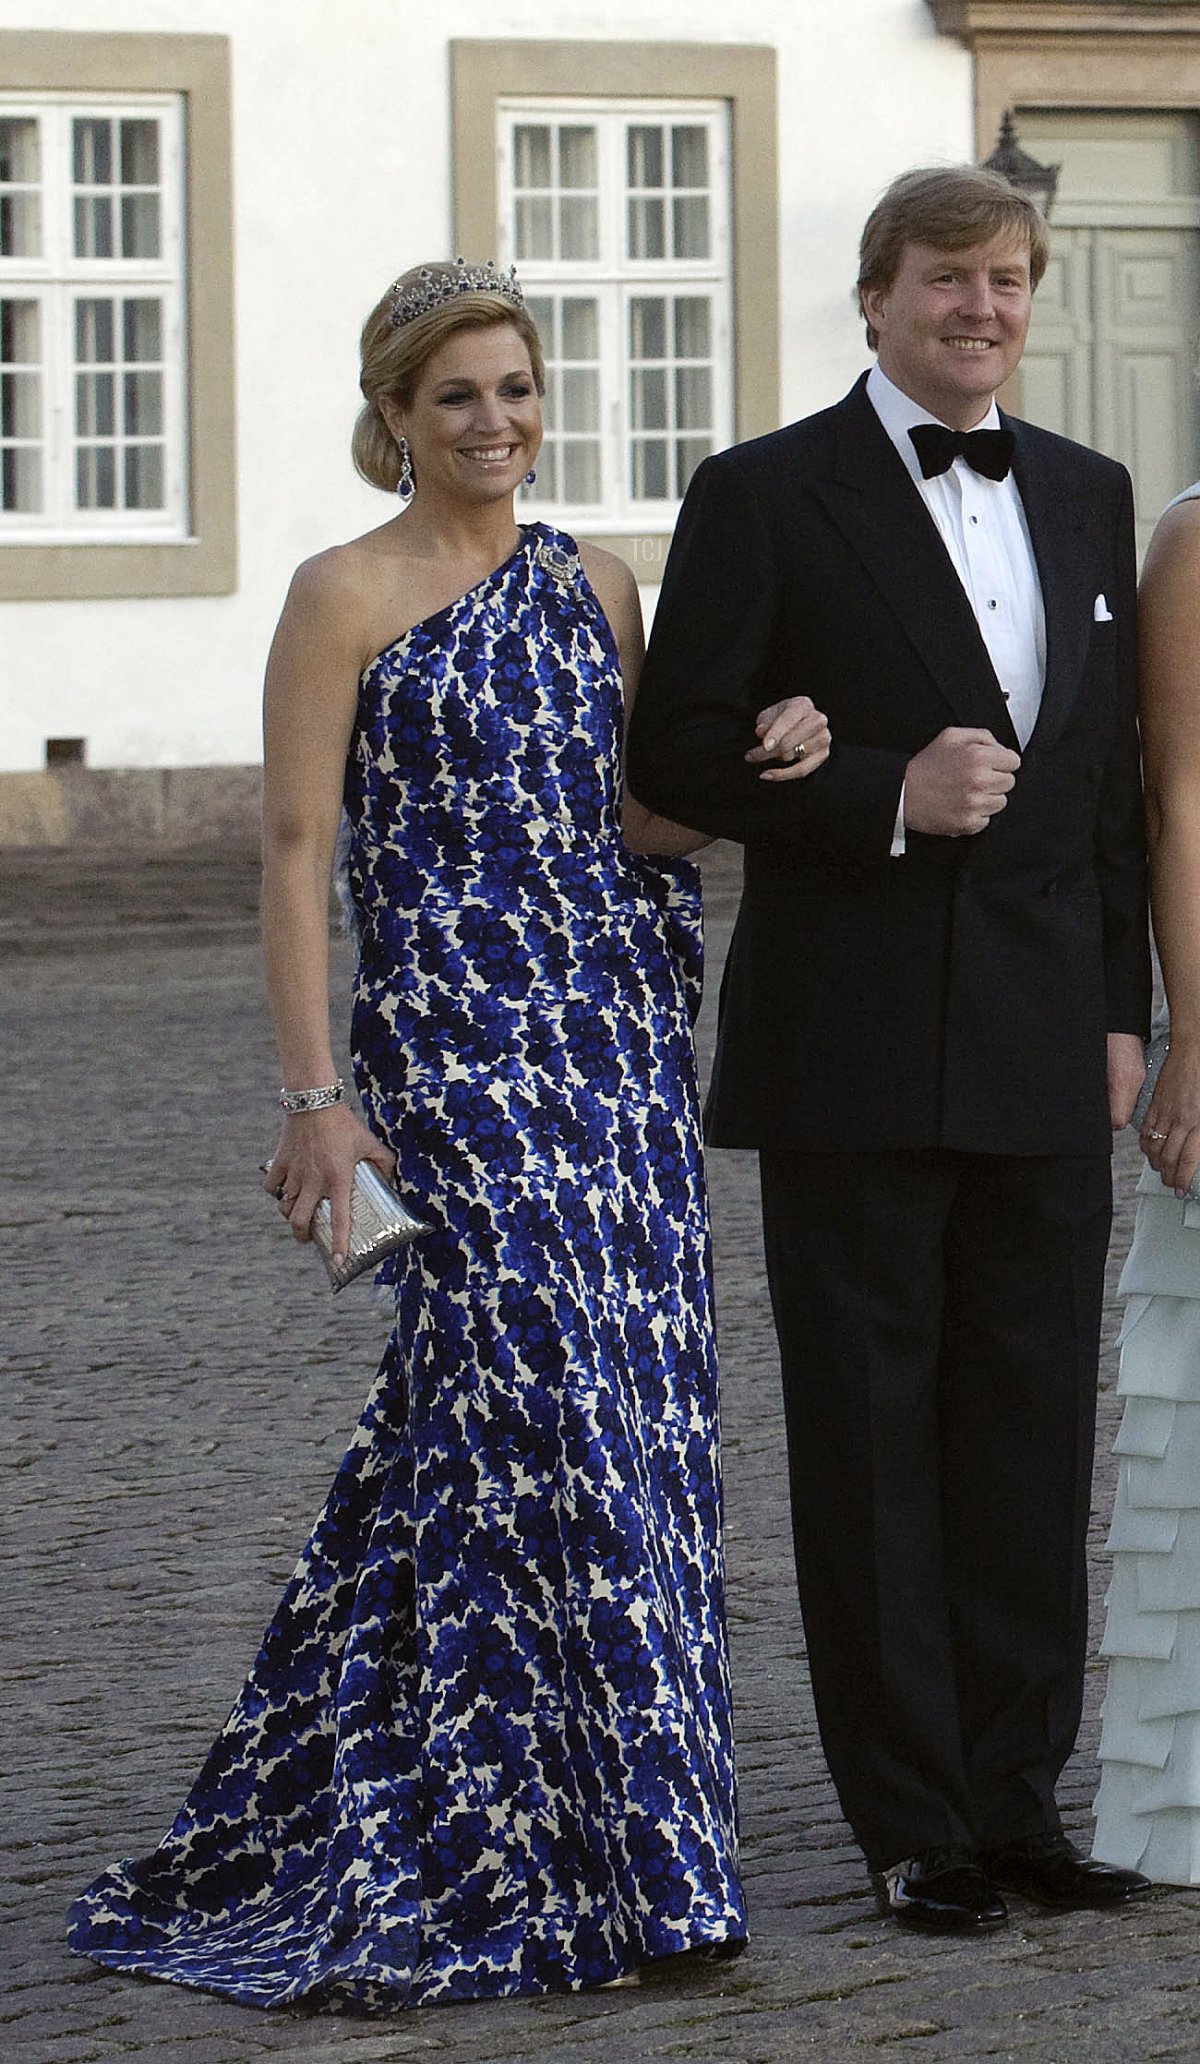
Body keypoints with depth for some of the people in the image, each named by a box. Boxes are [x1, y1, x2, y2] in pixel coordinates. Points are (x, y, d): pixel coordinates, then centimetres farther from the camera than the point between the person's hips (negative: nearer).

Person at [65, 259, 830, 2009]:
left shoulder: (593, 584, 13)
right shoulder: (349, 597, -4)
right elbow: (293, 849, -7)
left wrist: (764, 762, -2)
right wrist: (315, 1096, -14)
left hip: (621, 1041, 6)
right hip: (457, 1046, -6)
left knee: (631, 1401, 6)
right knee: (538, 1407, -11)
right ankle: (545, 1864, -4)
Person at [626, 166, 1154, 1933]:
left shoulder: (1089, 497, 14)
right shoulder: (766, 499, -2)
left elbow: (1119, 771, 16)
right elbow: (678, 753, -5)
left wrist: (1124, 1004, 11)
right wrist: (886, 796, -17)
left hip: (1045, 1052, 4)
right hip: (852, 1055, -4)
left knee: (1036, 1436, 7)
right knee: (870, 1438, 1)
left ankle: (1019, 1802, 15)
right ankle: (914, 1827, 8)